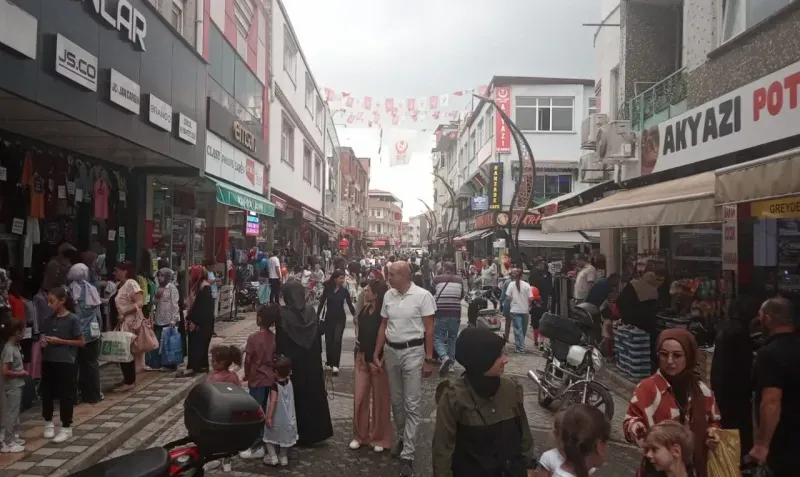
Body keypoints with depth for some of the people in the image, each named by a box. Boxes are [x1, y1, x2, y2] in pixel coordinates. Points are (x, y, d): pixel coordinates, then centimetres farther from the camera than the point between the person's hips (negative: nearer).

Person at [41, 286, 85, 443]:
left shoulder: (72, 319, -12)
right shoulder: (49, 319, 5)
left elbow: (81, 342, -10)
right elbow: (44, 336, 18)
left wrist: (59, 341, -16)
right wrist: (43, 340, -5)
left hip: (66, 362, -6)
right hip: (48, 361, 6)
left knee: (65, 395, 2)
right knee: (46, 392, 12)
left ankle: (66, 428, 13)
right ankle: (49, 423, 32)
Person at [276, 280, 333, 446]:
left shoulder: (282, 314, -13)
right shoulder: (311, 313, -1)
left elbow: (279, 341, -12)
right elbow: (318, 341, 4)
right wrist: (316, 358, 13)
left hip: (290, 362, -3)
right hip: (311, 362, 4)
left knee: (293, 396, 6)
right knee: (311, 394, 13)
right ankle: (311, 433, 21)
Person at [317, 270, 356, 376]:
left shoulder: (344, 290, -5)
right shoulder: (327, 289, -5)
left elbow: (350, 304, -2)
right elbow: (321, 303, 1)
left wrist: (355, 315, -13)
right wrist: (317, 316, -1)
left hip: (340, 318, -1)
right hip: (329, 317, 1)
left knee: (337, 340, -11)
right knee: (328, 341, 7)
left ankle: (335, 365, -9)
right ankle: (329, 362, 23)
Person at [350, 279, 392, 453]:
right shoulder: (364, 310, 3)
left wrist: (377, 361, -15)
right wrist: (361, 355, 2)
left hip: (379, 359, -5)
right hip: (362, 358, 5)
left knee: (379, 398, 6)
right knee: (359, 396, 6)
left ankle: (379, 437, 19)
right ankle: (360, 435, 20)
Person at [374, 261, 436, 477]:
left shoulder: (422, 296, -12)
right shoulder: (388, 295, 3)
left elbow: (429, 329, -9)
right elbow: (383, 326, 10)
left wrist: (428, 359, -9)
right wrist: (376, 354, 9)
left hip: (413, 351, -5)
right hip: (391, 351, 5)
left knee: (412, 405, -2)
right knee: (396, 401, 16)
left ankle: (407, 455, 3)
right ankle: (401, 438, 36)